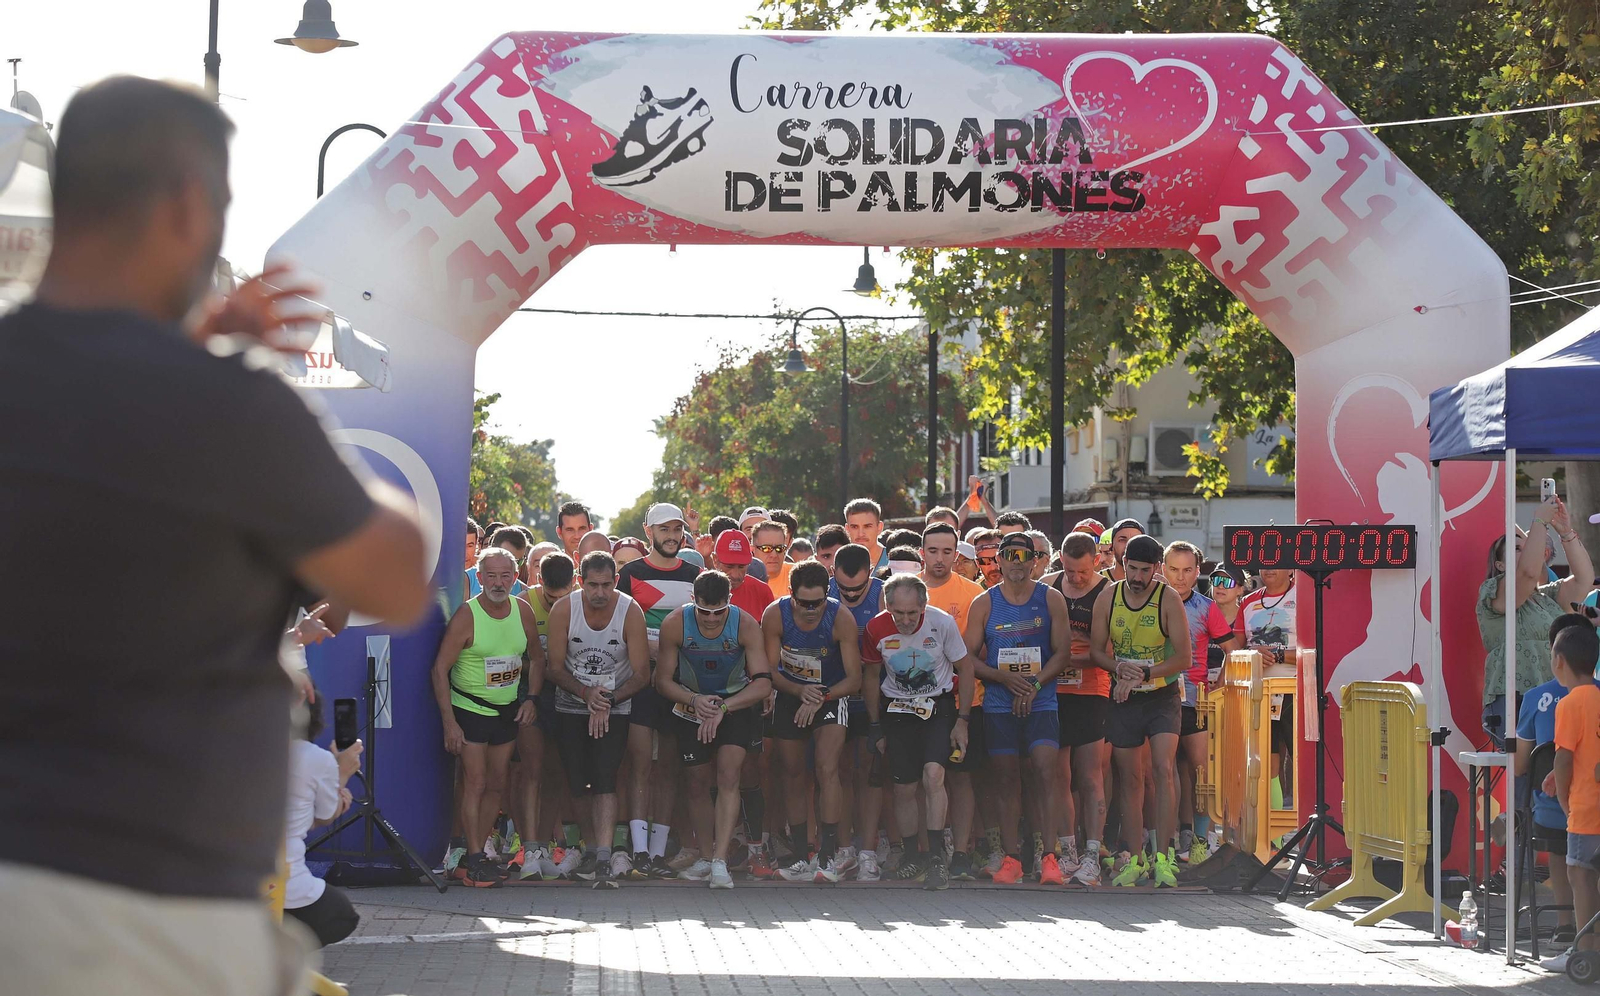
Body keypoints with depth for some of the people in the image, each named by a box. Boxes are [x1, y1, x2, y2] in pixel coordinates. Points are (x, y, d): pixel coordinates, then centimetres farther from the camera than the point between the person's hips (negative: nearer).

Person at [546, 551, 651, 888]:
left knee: (604, 778, -16)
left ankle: (603, 859, -23)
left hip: (615, 708, -2)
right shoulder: (564, 610, -12)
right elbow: (555, 668, -5)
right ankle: (593, 845, 16)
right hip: (571, 706, 2)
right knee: (578, 781, -4)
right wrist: (586, 693, -21)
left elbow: (641, 674, -10)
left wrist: (608, 701, -22)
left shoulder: (630, 611, -14)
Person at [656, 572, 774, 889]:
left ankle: (720, 861, -22)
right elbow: (662, 680, -12)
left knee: (728, 775, -17)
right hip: (691, 705, 2)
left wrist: (723, 708, -35)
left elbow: (763, 683, -24)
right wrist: (694, 700, -30)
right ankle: (704, 855, 20)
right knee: (698, 782, 4)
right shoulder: (675, 625, -21)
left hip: (737, 704, -2)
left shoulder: (746, 625, -24)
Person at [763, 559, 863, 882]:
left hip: (832, 695, -3)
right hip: (790, 695, 3)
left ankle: (827, 857, -21)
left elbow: (854, 679, -18)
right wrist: (799, 691, -28)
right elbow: (769, 670, -11)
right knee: (794, 777, 6)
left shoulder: (842, 619, -24)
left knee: (827, 770, -19)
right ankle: (802, 859, 14)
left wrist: (821, 697, -31)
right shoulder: (775, 615, -19)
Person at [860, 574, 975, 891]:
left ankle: (936, 858, -20)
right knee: (903, 788, 2)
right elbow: (873, 677, 4)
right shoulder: (876, 629, -13)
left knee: (933, 775, -21)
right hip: (896, 708, 2)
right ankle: (911, 854, 20)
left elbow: (965, 668, -5)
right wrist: (876, 727, 7)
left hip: (938, 705, -2)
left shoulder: (942, 623, -19)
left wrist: (963, 720, -6)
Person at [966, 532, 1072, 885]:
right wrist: (1005, 678, -11)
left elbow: (1063, 652, 2)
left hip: (1041, 702, -1)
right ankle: (1011, 858, 4)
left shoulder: (1051, 599, 4)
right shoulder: (984, 604, 5)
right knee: (1007, 780, 0)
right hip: (998, 705, 1)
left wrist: (1034, 685, -11)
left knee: (1045, 771, -14)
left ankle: (1049, 856, -14)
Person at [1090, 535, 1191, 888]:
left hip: (1162, 696, -3)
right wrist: (1120, 667, -16)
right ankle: (1134, 858, 14)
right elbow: (1096, 649, 4)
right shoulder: (1108, 597, -1)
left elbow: (1183, 657, -12)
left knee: (1163, 768, -17)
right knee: (1130, 778, 7)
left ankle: (1162, 857, -17)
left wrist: (1144, 674, -22)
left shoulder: (1168, 600, -10)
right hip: (1123, 697, 3)